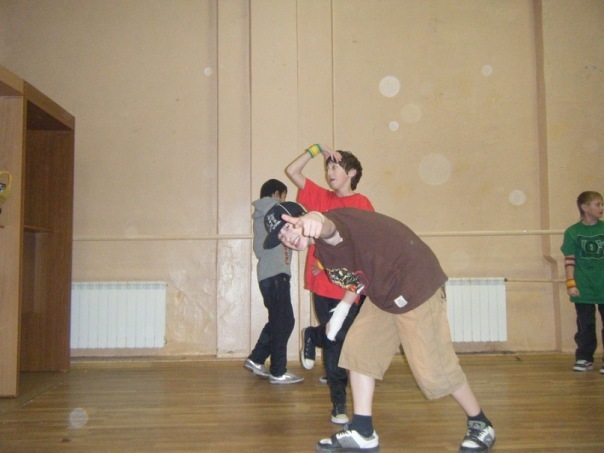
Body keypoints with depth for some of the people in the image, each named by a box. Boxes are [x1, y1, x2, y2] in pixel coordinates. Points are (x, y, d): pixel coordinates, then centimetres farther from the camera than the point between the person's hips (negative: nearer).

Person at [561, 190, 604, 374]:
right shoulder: (572, 232, -2)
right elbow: (570, 259, -3)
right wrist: (571, 283, -9)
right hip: (583, 288, -1)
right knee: (585, 326, 9)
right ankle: (584, 358, 20)